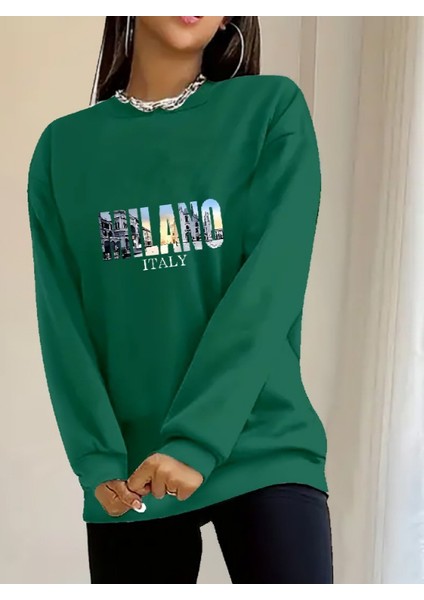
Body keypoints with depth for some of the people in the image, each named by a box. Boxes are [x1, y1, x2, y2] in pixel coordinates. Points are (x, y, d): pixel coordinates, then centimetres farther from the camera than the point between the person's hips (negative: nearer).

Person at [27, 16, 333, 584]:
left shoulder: (272, 108, -1)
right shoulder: (64, 145, 6)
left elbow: (270, 285, -10)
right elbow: (61, 322, 1)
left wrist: (195, 440, -16)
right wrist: (97, 459, -10)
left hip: (263, 453, -2)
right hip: (127, 473, 2)